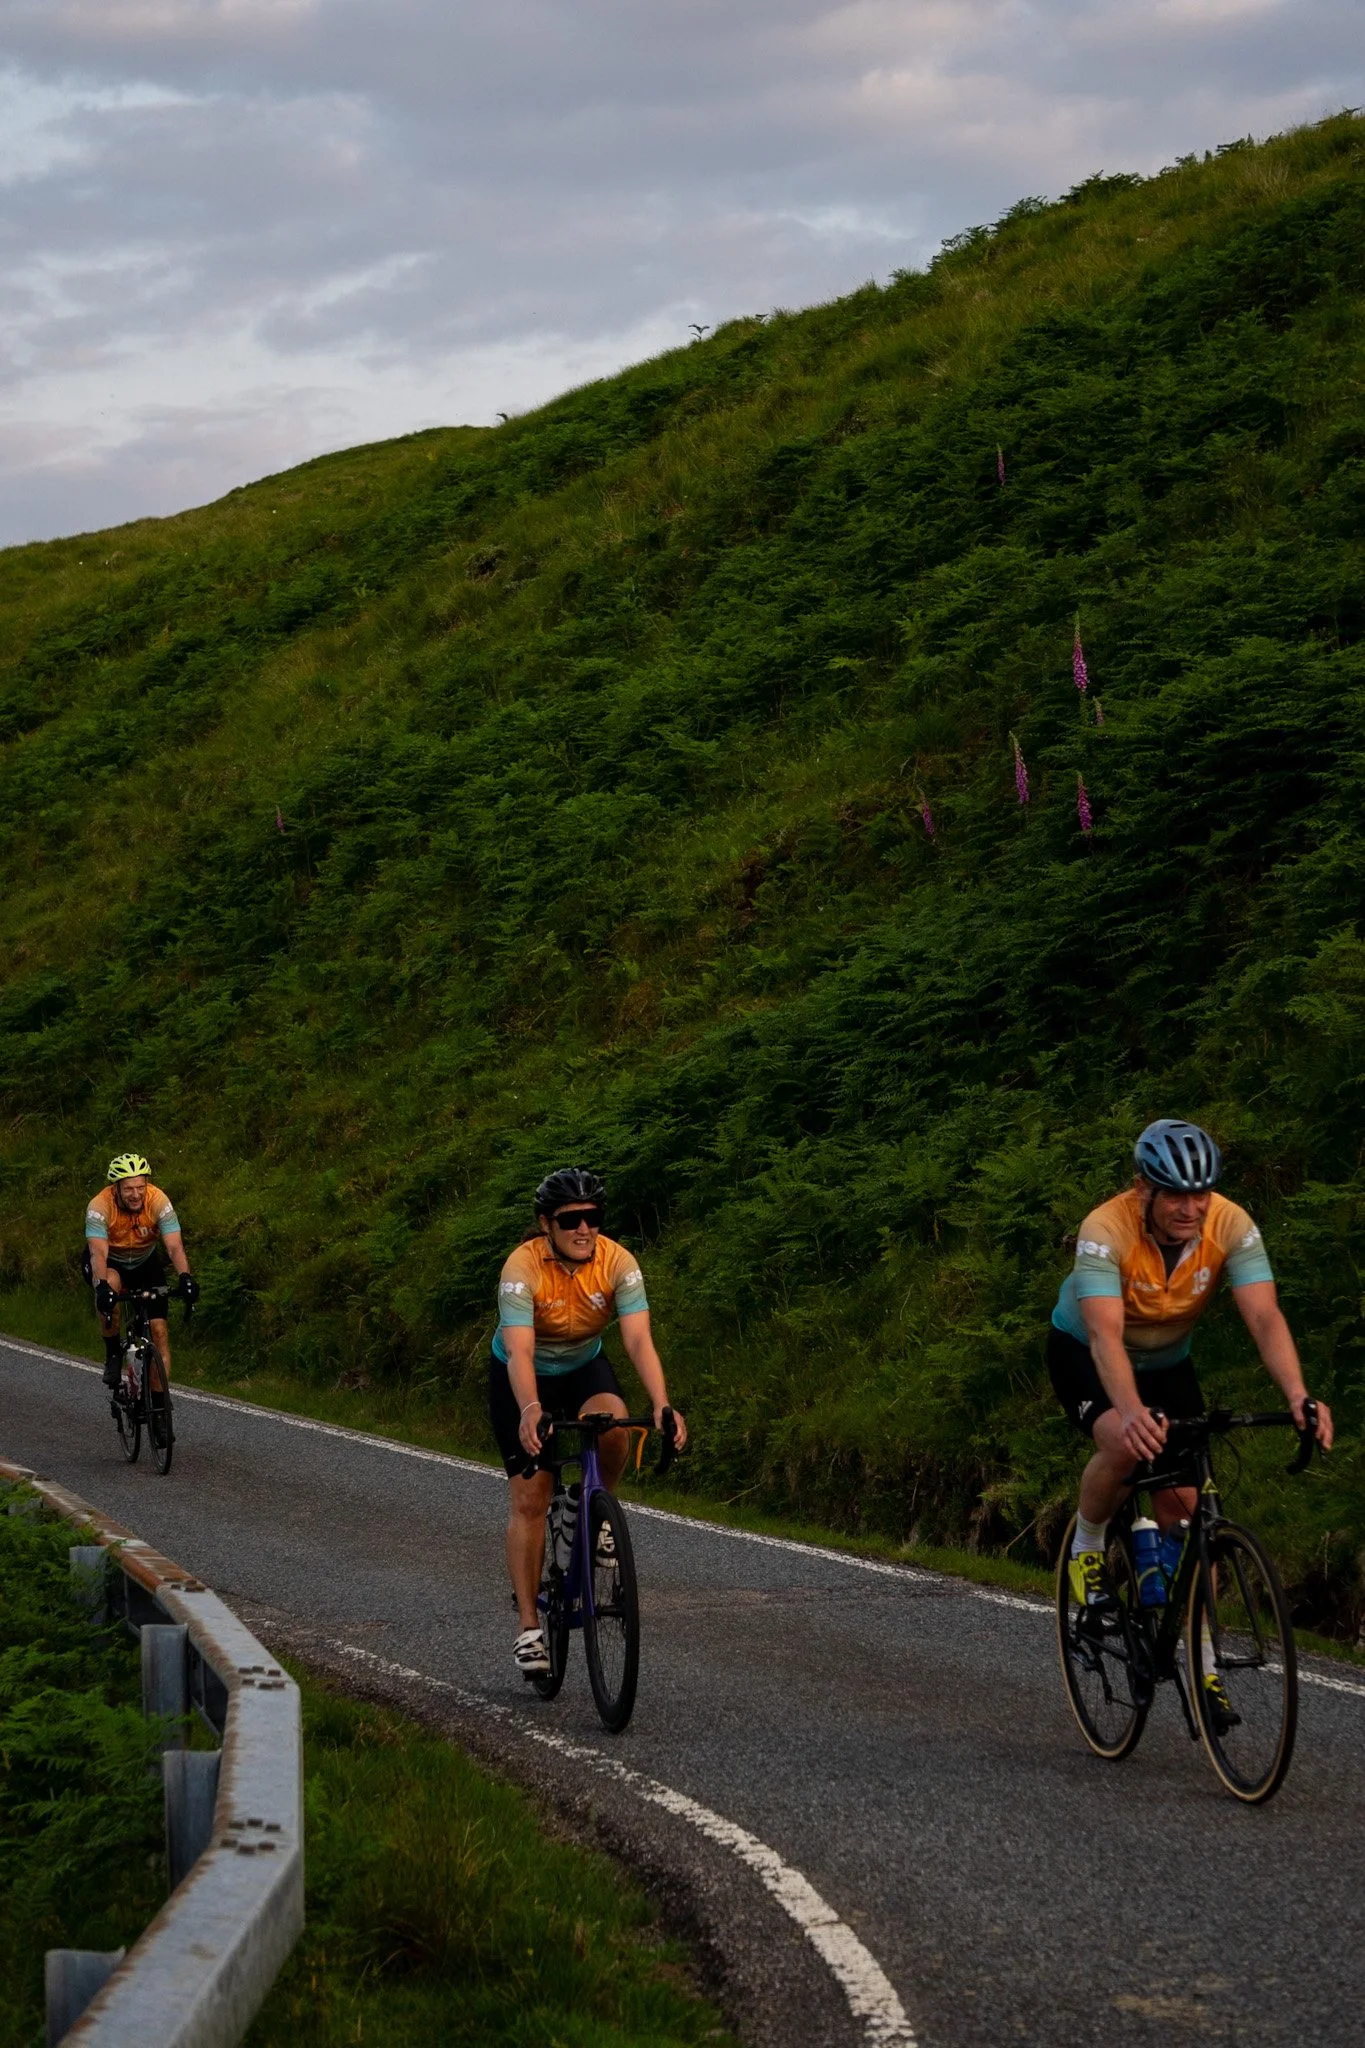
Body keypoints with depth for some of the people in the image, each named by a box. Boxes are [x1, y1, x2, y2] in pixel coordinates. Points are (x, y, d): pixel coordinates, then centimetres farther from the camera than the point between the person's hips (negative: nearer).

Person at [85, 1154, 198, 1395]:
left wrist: (185, 1278, -53)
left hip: (145, 1260, 2)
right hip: (109, 1261, -2)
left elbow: (175, 1247, -35)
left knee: (159, 1327, -11)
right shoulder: (100, 1206, -32)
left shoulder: (158, 1201, -28)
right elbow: (98, 1252, -42)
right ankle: (113, 1353, -18)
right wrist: (102, 1286, -59)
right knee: (111, 1282, -37)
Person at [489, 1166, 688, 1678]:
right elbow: (519, 1351, -41)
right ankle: (529, 1626, -1)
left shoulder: (618, 1262, -23)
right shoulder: (523, 1268, -31)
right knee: (529, 1497, -8)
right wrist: (531, 1412, -58)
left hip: (583, 1366, 2)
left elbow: (639, 1341, -31)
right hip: (524, 1376, -2)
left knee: (613, 1422, -32)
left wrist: (662, 1406, -47)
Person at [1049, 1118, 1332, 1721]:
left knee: (1185, 1507, -6)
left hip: (1167, 1359, 3)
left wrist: (1298, 1396, -51)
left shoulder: (1231, 1226, -26)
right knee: (1124, 1444, -34)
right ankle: (1087, 1549, -4)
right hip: (1084, 1353, -3)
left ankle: (1203, 1661, 5)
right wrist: (1132, 1411, -63)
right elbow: (1104, 1333, -46)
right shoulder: (1107, 1229, -35)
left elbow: (1264, 1317, -34)